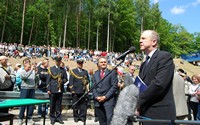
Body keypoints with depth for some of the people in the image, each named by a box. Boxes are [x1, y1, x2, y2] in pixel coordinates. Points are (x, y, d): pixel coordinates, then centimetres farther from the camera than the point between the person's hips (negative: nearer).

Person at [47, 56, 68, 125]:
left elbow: (66, 79, 13)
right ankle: (52, 118, 15)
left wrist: (62, 81, -9)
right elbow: (48, 80, 0)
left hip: (60, 90, 2)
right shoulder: (51, 69, 4)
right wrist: (48, 89, -6)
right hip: (53, 90, -2)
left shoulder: (63, 70, 13)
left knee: (59, 104, 7)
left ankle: (59, 117, 18)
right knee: (52, 104, 3)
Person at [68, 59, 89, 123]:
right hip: (76, 91, -2)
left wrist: (86, 82, -2)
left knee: (83, 105, 3)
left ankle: (82, 116, 14)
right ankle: (76, 117, 18)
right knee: (75, 105, 5)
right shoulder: (73, 71, 5)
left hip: (83, 91, 3)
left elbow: (88, 80, 20)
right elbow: (71, 82, 0)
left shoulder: (85, 71, 16)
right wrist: (72, 90, -7)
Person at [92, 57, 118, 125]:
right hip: (98, 101, 4)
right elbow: (93, 87, 11)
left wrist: (106, 96, -12)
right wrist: (96, 97, -5)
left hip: (109, 100, -4)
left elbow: (114, 86, -5)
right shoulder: (95, 74, 16)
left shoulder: (112, 72, 3)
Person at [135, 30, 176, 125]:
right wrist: (136, 104, -5)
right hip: (146, 114, 8)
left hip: (160, 114, -7)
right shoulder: (144, 64, 17)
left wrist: (138, 103, -15)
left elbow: (158, 84, -21)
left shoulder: (165, 56, -9)